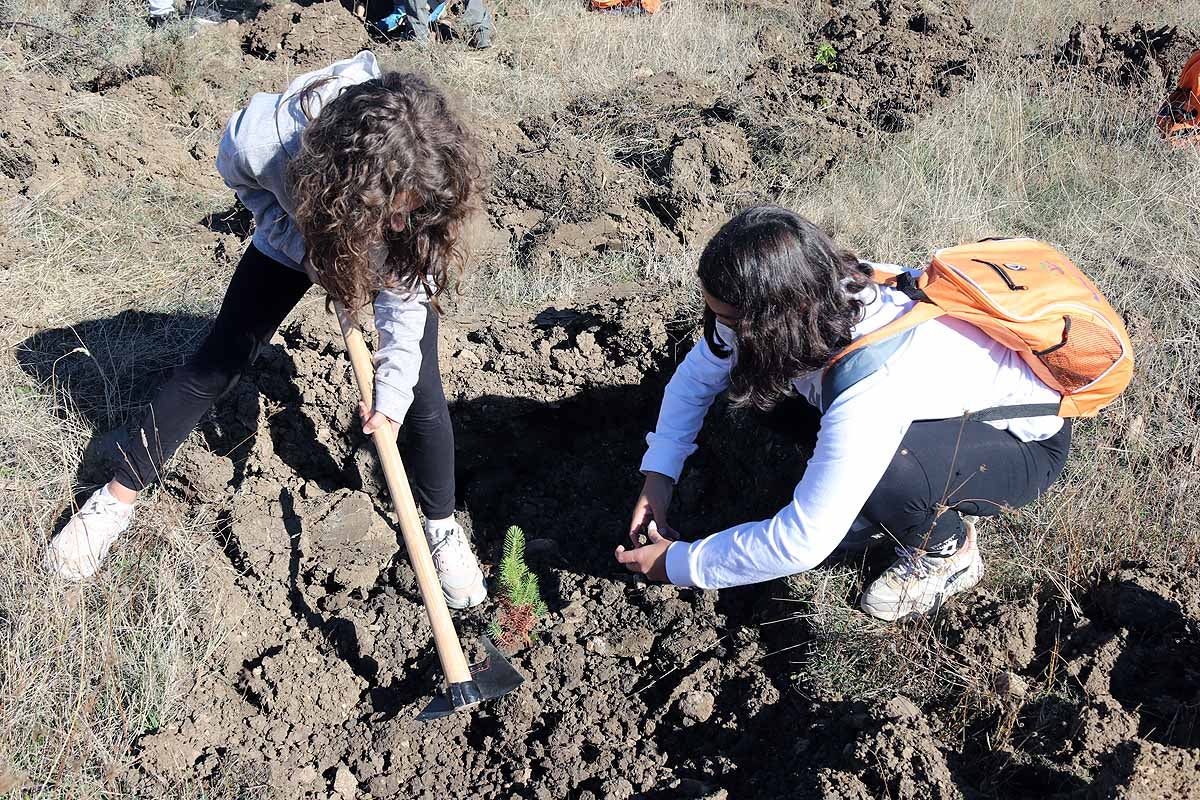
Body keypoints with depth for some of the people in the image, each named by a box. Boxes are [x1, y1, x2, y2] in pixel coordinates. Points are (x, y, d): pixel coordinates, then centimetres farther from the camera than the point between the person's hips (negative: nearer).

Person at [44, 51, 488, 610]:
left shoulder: (419, 195, -41)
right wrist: (298, 242, -23)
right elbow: (238, 174, -15)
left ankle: (442, 527, 15)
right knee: (216, 363, 0)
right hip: (296, 239, 1)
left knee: (422, 394, -8)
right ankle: (117, 499, 15)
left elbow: (406, 292, -27)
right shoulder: (266, 136, -43)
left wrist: (393, 392, -31)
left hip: (394, 262, 0)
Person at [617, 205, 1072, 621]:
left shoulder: (875, 385, -41)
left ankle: (948, 551, -5)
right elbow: (698, 372, -1)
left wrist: (678, 563, -24)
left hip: (1027, 445, -7)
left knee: (883, 471, -38)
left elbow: (803, 542, -36)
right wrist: (659, 472, -10)